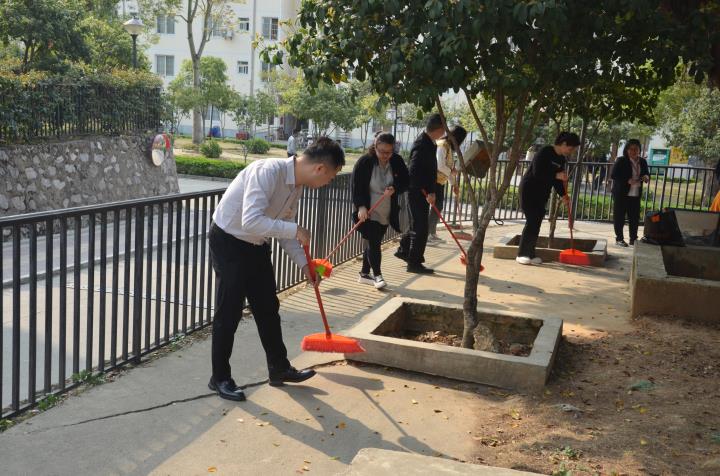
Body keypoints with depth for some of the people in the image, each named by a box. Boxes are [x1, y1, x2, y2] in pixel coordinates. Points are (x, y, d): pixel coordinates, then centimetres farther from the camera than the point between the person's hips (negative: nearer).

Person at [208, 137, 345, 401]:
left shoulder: (297, 185, 0)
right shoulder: (269, 171, -29)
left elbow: (284, 228, 11)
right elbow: (250, 221, -37)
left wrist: (304, 264, 7)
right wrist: (295, 230, -30)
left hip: (256, 245, 9)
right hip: (228, 243, -8)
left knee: (268, 308, 15)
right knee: (229, 313, -2)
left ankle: (279, 368, 28)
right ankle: (220, 378, 13)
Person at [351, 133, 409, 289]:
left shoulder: (397, 161, -4)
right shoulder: (364, 162, -14)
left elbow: (406, 182, 3)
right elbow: (356, 186, -13)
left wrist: (394, 188, -17)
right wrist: (361, 206, -24)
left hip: (387, 213, 4)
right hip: (368, 212, -4)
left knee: (373, 243, 13)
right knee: (373, 243, -8)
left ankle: (364, 274, 24)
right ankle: (377, 276, 3)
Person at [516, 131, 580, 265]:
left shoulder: (562, 159, 7)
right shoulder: (545, 152, -17)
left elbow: (557, 180, 9)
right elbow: (537, 172, -24)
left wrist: (563, 195, -4)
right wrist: (557, 175, -28)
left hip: (542, 194, 8)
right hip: (529, 190, -8)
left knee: (537, 224, 5)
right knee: (532, 221, -11)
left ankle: (531, 254, 10)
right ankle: (521, 254, -6)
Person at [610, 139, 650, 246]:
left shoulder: (643, 162, 9)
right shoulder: (621, 161, -7)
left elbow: (647, 174, 20)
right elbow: (613, 175, -12)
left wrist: (646, 177, -5)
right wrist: (627, 180, -23)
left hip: (636, 194, 5)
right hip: (621, 194, -5)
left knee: (635, 217, 6)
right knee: (619, 216, 0)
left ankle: (633, 239, 16)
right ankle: (619, 239, 10)